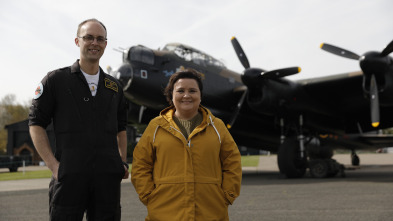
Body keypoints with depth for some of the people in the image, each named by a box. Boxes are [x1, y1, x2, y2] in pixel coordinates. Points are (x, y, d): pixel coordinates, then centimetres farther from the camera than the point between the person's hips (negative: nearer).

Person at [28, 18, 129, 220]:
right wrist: (53, 165, -10)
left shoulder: (114, 87, 15)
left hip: (108, 177, 4)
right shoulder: (56, 80, 2)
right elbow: (36, 124, 0)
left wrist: (122, 162, 8)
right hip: (69, 175, -4)